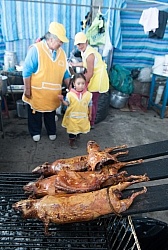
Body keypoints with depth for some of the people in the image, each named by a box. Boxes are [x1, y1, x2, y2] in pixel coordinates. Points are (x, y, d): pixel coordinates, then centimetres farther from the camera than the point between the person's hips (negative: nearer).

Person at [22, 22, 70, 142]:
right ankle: (36, 132, 35)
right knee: (35, 113, 14)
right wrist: (27, 89, -14)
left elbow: (65, 73, 8)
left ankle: (52, 132, 39)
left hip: (53, 93, 4)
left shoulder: (61, 52, 1)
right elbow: (27, 71, -15)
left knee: (51, 113, 19)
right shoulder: (36, 49, -17)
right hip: (36, 91, -4)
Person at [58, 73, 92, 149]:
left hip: (83, 117, 3)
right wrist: (62, 100, -23)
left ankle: (78, 134, 52)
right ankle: (72, 140, 31)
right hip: (72, 117, -2)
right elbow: (67, 104, -5)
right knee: (72, 129, 10)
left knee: (81, 128, 21)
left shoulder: (88, 94, -10)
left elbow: (90, 105, 2)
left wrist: (90, 114, 8)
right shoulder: (70, 94, -15)